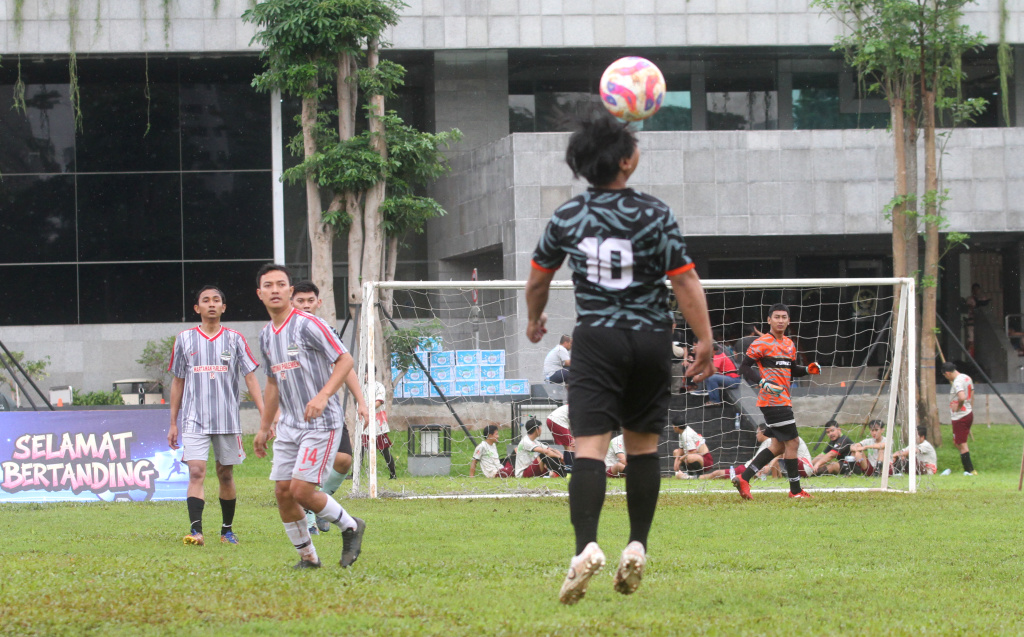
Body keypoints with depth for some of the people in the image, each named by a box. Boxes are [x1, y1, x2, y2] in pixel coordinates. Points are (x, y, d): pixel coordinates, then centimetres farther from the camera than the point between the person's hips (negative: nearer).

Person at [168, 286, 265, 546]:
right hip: (195, 420, -1)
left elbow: (251, 378, 4)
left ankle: (227, 530, 21)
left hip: (228, 421, 1)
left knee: (226, 474, 8)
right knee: (196, 472, -15)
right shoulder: (185, 339, 6)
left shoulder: (234, 339, 5)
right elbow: (178, 382, 12)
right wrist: (173, 423, 10)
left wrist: (265, 415, -7)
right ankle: (195, 530, -24)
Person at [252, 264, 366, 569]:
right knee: (283, 492, 1)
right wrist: (264, 428, 23)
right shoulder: (266, 335, 12)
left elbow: (345, 360, -13)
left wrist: (323, 396, -25)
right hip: (289, 425, 8)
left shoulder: (307, 325, -12)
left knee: (301, 490, -14)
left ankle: (350, 527, 10)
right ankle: (307, 556, 15)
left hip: (321, 422, -7)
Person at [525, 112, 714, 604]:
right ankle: (637, 548, 11)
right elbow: (685, 281, -9)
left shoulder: (567, 217, 2)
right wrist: (705, 341, -5)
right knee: (642, 445, 13)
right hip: (650, 338, 0)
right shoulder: (653, 214, -6)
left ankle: (586, 546, -28)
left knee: (590, 446, -10)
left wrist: (535, 319, 34)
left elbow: (538, 277, 15)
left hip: (596, 338, 0)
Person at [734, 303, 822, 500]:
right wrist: (764, 383, -23)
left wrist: (808, 369, 4)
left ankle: (744, 478, 12)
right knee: (792, 443, -7)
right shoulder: (762, 344, -9)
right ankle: (795, 490, 2)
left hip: (783, 400, 9)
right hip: (773, 400, -9)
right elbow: (744, 367, -10)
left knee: (778, 446, 11)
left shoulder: (789, 344, 16)